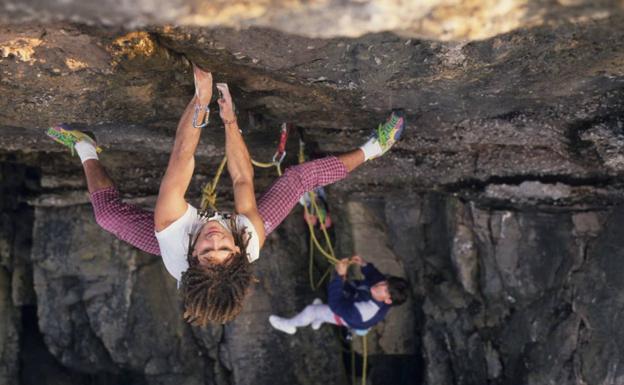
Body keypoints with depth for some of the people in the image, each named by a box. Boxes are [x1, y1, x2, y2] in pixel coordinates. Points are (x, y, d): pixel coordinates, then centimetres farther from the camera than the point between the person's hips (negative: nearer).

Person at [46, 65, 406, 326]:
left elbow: (181, 162, -48)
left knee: (108, 211, -3)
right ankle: (370, 150, 17)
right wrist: (230, 119, -32)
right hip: (240, 230, 0)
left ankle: (86, 150, 26)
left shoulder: (173, 235, -49)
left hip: (182, 240, 0)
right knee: (300, 176, -4)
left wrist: (200, 101, -49)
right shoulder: (251, 241, -46)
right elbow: (244, 181, -34)